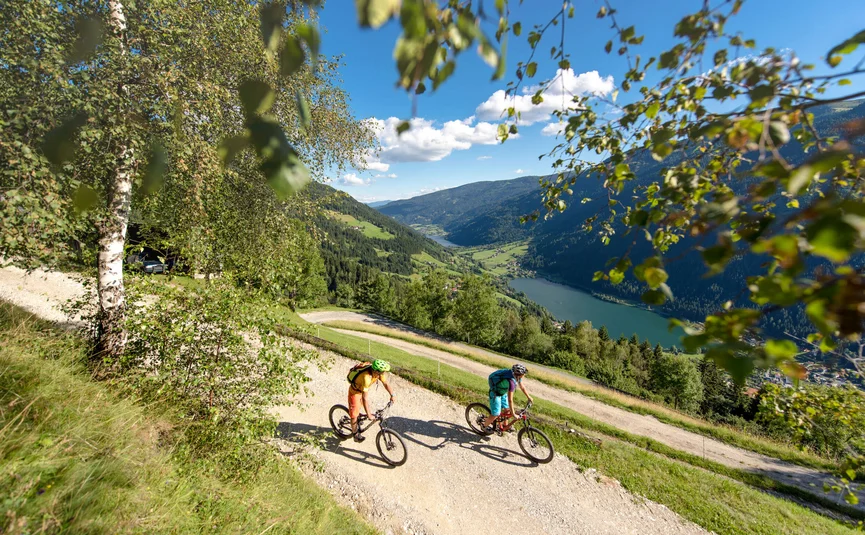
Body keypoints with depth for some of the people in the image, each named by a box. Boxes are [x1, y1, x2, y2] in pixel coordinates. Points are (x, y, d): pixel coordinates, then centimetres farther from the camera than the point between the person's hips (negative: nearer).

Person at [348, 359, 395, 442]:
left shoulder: (378, 372, -22)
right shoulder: (366, 377, -44)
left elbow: (385, 383, -8)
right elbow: (364, 398, -40)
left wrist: (392, 395, -17)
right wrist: (369, 415, -36)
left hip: (362, 389, 6)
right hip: (355, 391, -6)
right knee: (354, 414, 5)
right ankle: (356, 435, 20)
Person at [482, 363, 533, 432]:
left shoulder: (516, 376, -14)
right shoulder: (511, 381, -40)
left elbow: (522, 387, 7)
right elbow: (510, 400, -35)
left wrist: (529, 397, 18)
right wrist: (513, 414, -28)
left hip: (503, 392, 8)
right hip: (495, 393, -8)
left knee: (507, 409, 16)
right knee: (496, 414, -3)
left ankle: (505, 426, 38)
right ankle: (485, 426, 21)